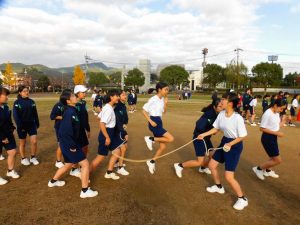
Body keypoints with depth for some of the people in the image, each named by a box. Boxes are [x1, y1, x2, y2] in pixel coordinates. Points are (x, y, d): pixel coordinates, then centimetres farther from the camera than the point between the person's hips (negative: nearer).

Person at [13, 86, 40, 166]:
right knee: (23, 143, 11)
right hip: (22, 126, -3)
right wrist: (20, 126, -19)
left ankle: (33, 157, 17)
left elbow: (35, 113, 8)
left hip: (32, 124, 3)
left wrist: (37, 123, 8)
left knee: (34, 141, -3)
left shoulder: (31, 101, 2)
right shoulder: (17, 102, -9)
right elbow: (16, 115, -12)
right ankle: (23, 159, 29)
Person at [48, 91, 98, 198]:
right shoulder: (70, 112, -23)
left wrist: (74, 144, 20)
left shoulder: (71, 111, 8)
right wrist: (73, 146, -20)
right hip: (69, 144, -10)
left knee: (68, 165, 27)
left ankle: (53, 181, 46)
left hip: (67, 144, 10)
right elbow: (67, 131, -28)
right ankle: (85, 190, 5)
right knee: (85, 164, -4)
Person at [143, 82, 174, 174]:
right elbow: (144, 110, -14)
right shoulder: (153, 99, -14)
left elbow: (164, 111, 15)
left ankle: (152, 161, 24)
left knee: (163, 146, 10)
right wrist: (151, 121, -21)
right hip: (154, 123, -8)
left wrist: (165, 103, -1)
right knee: (171, 139, -17)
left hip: (159, 122, 8)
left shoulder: (162, 99, 9)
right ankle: (150, 139, -5)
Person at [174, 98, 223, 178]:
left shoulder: (217, 114, -2)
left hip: (206, 138, 8)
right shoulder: (209, 114, -26)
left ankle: (203, 168, 43)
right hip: (199, 138, -8)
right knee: (200, 162, -6)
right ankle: (179, 166, 10)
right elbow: (199, 126, -33)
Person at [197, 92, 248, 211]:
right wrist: (204, 134, 3)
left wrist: (230, 144, -26)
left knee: (229, 177, -8)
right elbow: (216, 129, 9)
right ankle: (218, 187, 42)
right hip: (224, 142, 8)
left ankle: (242, 199, 18)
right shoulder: (221, 114, -5)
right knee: (211, 165, 16)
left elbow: (242, 136, -17)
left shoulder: (238, 118, -26)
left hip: (235, 145, -8)